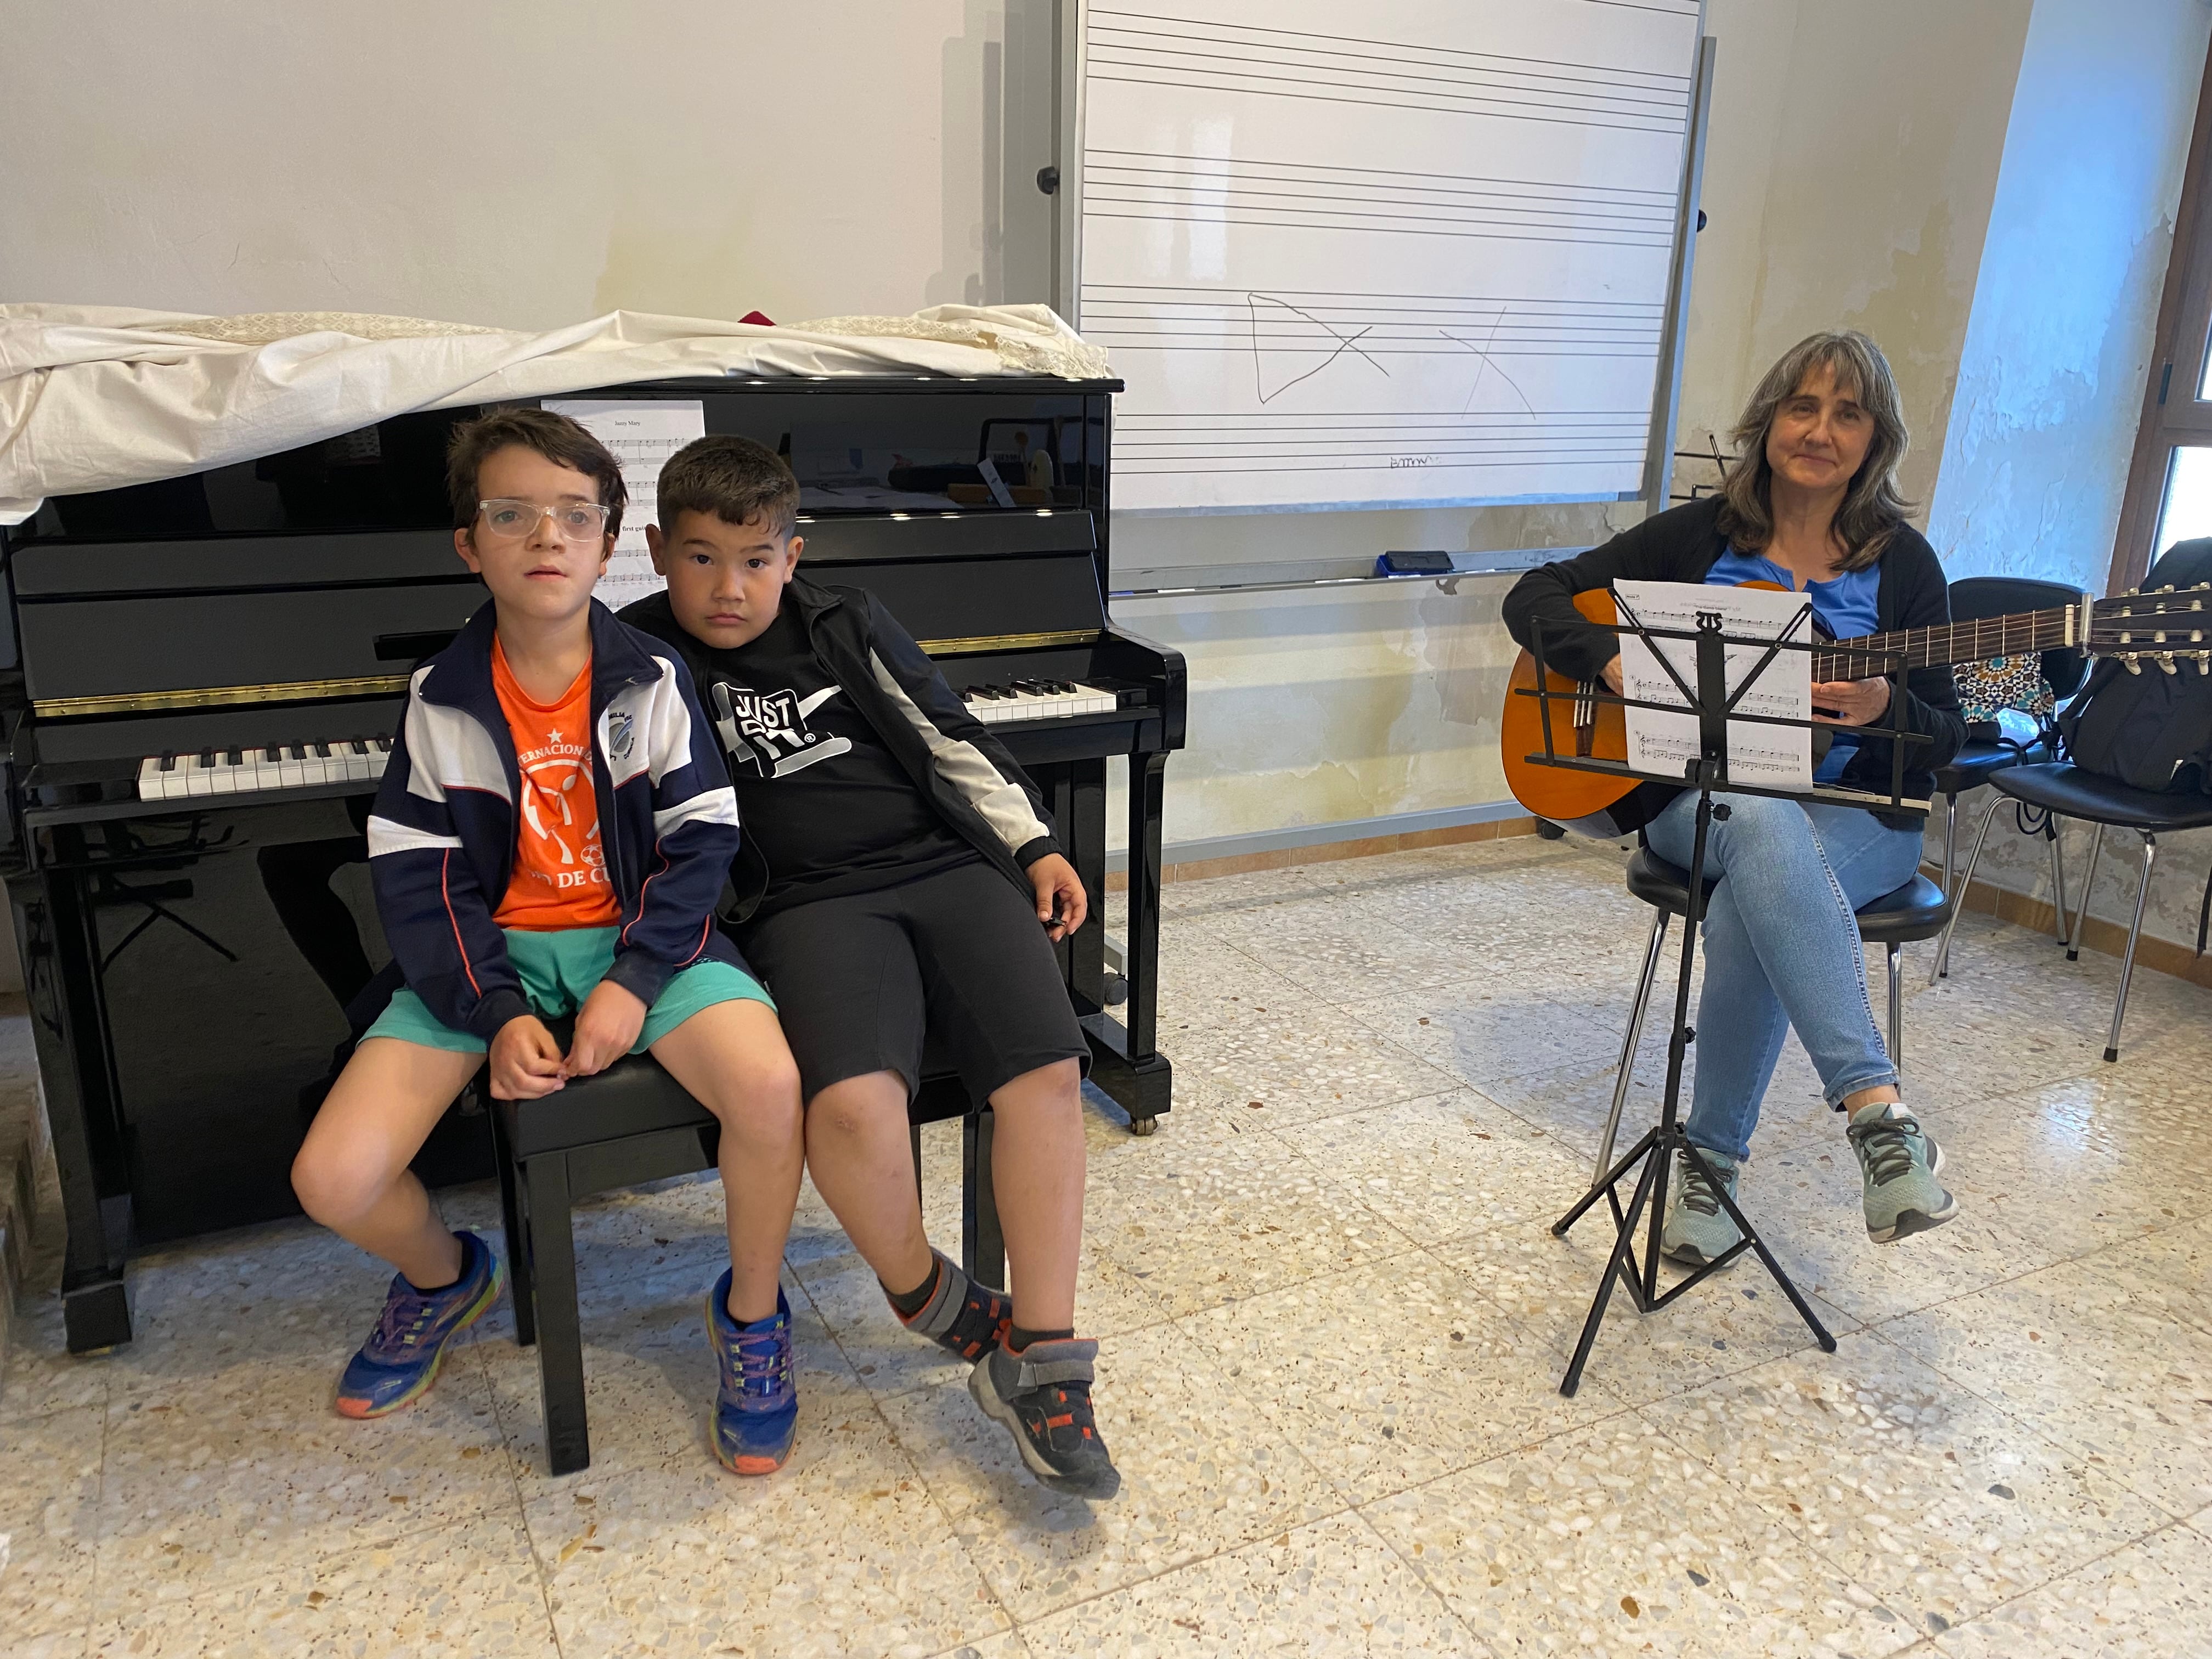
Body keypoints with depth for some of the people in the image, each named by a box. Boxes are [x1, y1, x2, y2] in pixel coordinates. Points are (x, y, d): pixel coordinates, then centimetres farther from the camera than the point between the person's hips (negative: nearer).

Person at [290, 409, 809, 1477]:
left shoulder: (650, 681, -3)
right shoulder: (442, 699, -1)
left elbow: (701, 843, -6)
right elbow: (417, 878, -3)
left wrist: (634, 983, -19)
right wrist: (499, 1013, -15)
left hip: (637, 937, -1)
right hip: (489, 951, 2)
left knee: (771, 1089, -31)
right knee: (333, 1180, -16)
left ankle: (751, 1314, 0)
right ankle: (445, 1279, 23)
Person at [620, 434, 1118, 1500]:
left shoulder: (847, 625, 15)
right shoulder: (643, 656, 10)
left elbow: (948, 736, 18)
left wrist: (1036, 844, 11)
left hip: (947, 865, 3)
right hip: (812, 902, -2)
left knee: (1045, 1069, -19)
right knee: (853, 1102, -31)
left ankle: (1041, 1362, -10)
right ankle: (925, 1297, 1)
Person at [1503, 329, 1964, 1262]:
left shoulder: (1902, 565, 4)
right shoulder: (1698, 537, 5)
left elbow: (1945, 739, 4)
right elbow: (1533, 598, 3)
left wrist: (1881, 709, -19)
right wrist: (1614, 662, -15)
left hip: (1856, 817, 0)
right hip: (1698, 796, 0)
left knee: (1749, 907, -36)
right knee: (1763, 824, -40)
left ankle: (1714, 1154, -20)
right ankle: (1879, 1113, -43)